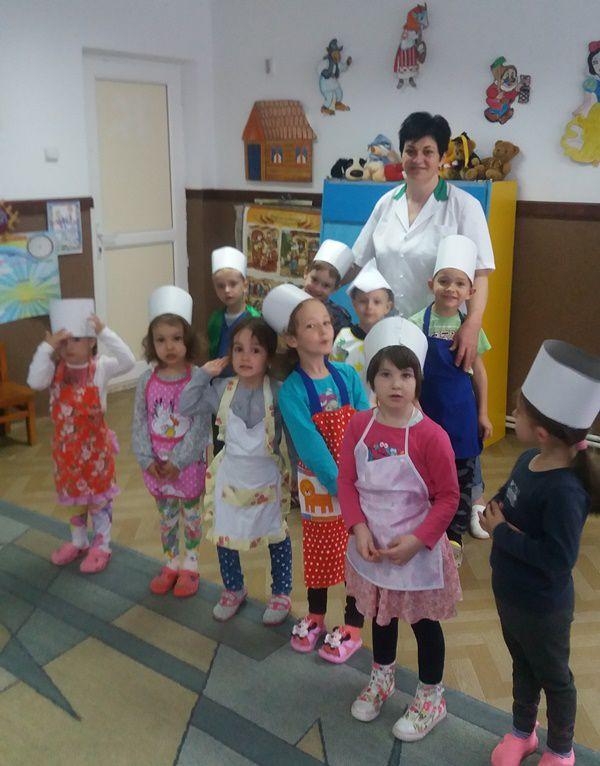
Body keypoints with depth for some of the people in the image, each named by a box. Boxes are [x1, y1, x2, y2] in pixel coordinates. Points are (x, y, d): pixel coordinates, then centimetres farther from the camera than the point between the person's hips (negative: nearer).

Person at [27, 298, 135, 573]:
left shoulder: (100, 367, -14)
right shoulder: (55, 369, -8)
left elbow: (127, 361, -31)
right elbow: (35, 382, -27)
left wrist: (104, 332, -33)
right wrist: (47, 347, -31)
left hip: (95, 444, -3)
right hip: (65, 445, 3)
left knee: (99, 495, 11)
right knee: (73, 494, 20)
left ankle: (101, 546, 28)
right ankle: (78, 542, 40)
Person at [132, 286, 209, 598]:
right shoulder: (146, 380, -4)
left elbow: (200, 426, -16)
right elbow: (139, 424, -1)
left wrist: (178, 461, -18)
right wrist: (147, 459, -10)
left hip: (189, 463, -3)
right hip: (156, 465, 3)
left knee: (191, 514, 14)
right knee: (166, 516, 19)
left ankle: (190, 566, 31)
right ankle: (170, 564, 36)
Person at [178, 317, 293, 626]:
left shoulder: (277, 391, -18)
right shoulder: (223, 388, -8)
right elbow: (185, 407, -4)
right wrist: (202, 374, -12)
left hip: (267, 478, -3)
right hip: (230, 476, 3)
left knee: (277, 536, 14)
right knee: (224, 534, 16)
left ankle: (281, 594, 37)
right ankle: (234, 589, 40)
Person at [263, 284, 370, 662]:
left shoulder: (347, 375, -5)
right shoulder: (291, 390, -14)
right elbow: (310, 446, -17)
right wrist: (340, 484, -21)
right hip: (318, 486, -1)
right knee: (319, 550, 16)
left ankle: (353, 627, 29)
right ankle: (315, 616, 40)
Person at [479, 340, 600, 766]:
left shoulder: (564, 491, -34)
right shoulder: (530, 459, -9)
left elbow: (559, 558, -36)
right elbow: (508, 499, 8)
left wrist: (501, 532, -27)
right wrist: (494, 511, -14)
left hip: (542, 608, -7)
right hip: (509, 591, 8)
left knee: (554, 676, 19)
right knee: (523, 666, 28)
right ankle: (522, 732, 52)